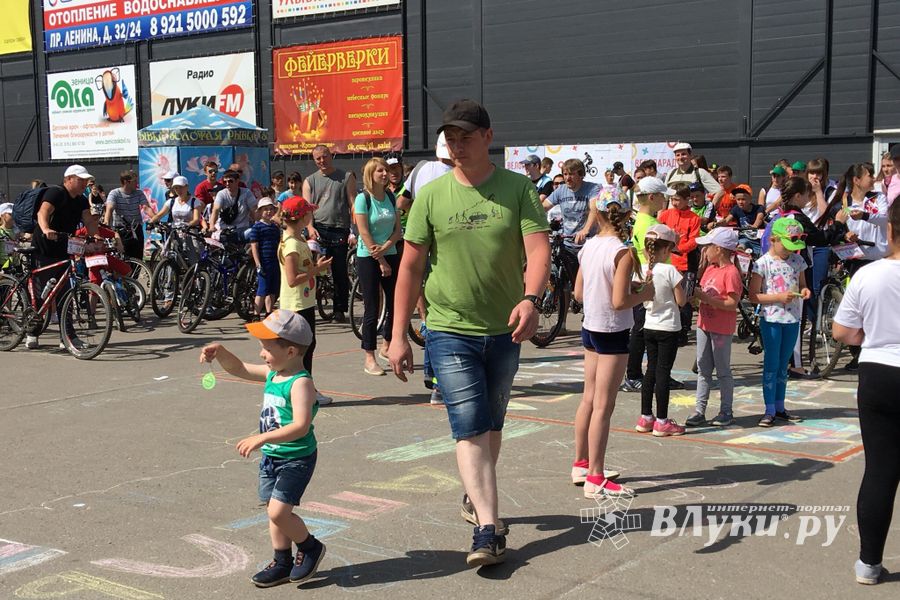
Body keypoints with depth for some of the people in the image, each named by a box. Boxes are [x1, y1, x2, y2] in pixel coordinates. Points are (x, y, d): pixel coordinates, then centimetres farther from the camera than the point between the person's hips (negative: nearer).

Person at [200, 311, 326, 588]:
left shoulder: (300, 383, -22)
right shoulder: (272, 374, 5)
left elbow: (301, 426, -32)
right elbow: (239, 369, 18)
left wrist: (262, 438, -34)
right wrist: (220, 352, 1)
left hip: (296, 459, -9)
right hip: (271, 457, 9)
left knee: (278, 512, -13)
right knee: (274, 511, 14)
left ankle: (310, 547, 11)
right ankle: (282, 563, 27)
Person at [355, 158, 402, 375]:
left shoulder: (391, 197, 6)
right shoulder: (363, 199, -9)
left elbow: (397, 229, 5)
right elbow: (365, 234, -13)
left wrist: (384, 248, -13)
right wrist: (381, 262, -13)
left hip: (390, 254, 5)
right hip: (368, 258, -5)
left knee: (396, 304, 6)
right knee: (372, 309, -4)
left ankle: (387, 347, 27)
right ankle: (369, 359, 2)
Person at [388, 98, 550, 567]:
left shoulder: (518, 189, -4)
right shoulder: (431, 195, -3)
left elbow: (538, 249, -15)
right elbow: (410, 266, 0)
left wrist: (530, 299, -35)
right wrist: (398, 335, -2)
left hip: (504, 330, 2)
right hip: (450, 330, -1)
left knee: (492, 424, 17)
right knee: (469, 427, -11)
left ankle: (474, 496, 39)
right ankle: (489, 528, -13)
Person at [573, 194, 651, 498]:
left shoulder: (588, 247, 3)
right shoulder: (623, 253, -18)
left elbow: (578, 293, 9)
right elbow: (619, 302, -21)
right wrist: (645, 293, -5)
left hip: (590, 326, 7)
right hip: (613, 332, -7)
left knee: (589, 399, 17)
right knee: (603, 406, -4)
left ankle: (581, 464, 28)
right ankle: (595, 479, 0)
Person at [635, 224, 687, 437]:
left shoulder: (642, 270, -1)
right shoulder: (669, 271, -17)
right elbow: (681, 301, -11)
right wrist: (681, 290, 6)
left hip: (649, 327, 6)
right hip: (668, 328, -6)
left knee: (651, 370, 14)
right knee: (663, 372, -1)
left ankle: (645, 418, 20)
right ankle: (662, 422, 5)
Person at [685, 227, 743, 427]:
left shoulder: (731, 272, -17)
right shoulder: (709, 269, 10)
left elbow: (732, 303, -21)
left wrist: (705, 297, -24)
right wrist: (695, 293, -5)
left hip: (722, 328, -8)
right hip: (704, 324, 8)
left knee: (723, 370, 2)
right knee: (703, 369, 11)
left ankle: (726, 412, 13)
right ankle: (699, 411, 16)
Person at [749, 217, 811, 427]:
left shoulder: (797, 260, 6)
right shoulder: (763, 263, -9)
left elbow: (801, 283, 19)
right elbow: (753, 296, -10)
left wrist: (804, 291, -5)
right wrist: (779, 297, -20)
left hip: (793, 319, 5)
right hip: (771, 319, -5)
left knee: (783, 364, 13)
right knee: (771, 364, -2)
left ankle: (779, 407, 22)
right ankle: (770, 410, 3)